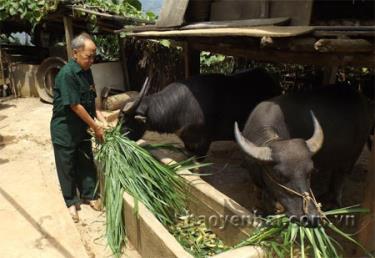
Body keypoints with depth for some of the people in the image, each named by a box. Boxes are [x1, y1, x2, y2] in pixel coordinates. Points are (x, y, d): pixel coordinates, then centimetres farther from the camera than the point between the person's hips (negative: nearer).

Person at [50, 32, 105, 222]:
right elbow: (75, 106, -23)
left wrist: (101, 118, -2)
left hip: (82, 128, 7)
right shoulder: (67, 74, -24)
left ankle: (89, 196, 31)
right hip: (64, 130, -7)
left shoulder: (86, 72, 2)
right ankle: (71, 202, 25)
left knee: (87, 164, 15)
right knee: (67, 168, 9)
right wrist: (96, 127, -17)